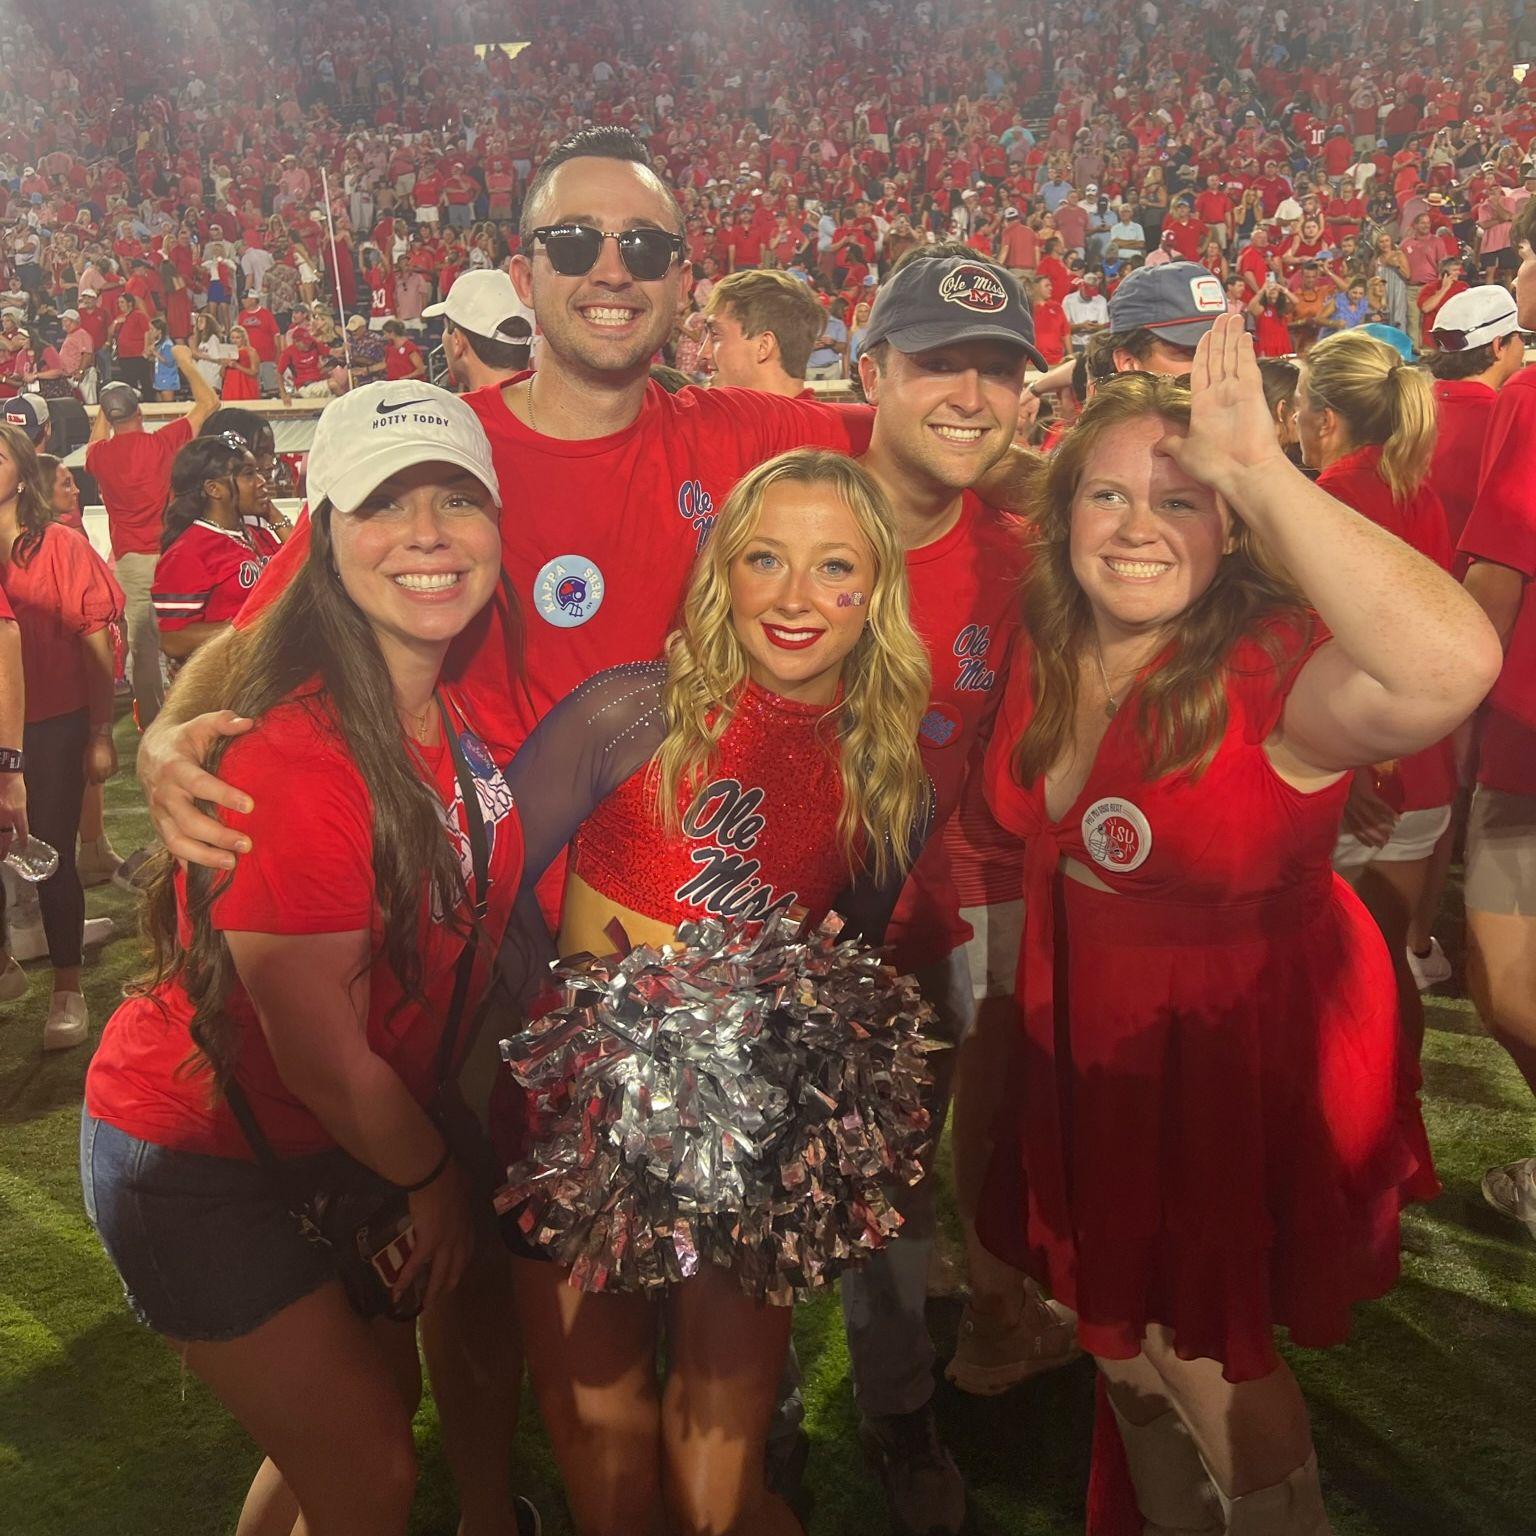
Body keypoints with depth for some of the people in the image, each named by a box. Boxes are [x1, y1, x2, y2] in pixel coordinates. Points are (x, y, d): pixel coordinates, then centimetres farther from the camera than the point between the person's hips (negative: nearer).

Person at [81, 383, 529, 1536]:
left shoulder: (468, 702, -7)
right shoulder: (292, 755, -30)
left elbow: (476, 917, 7)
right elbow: (323, 1058, -22)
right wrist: (434, 1178, -8)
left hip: (341, 1142, 7)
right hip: (201, 1167, -7)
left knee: (383, 1398, 22)